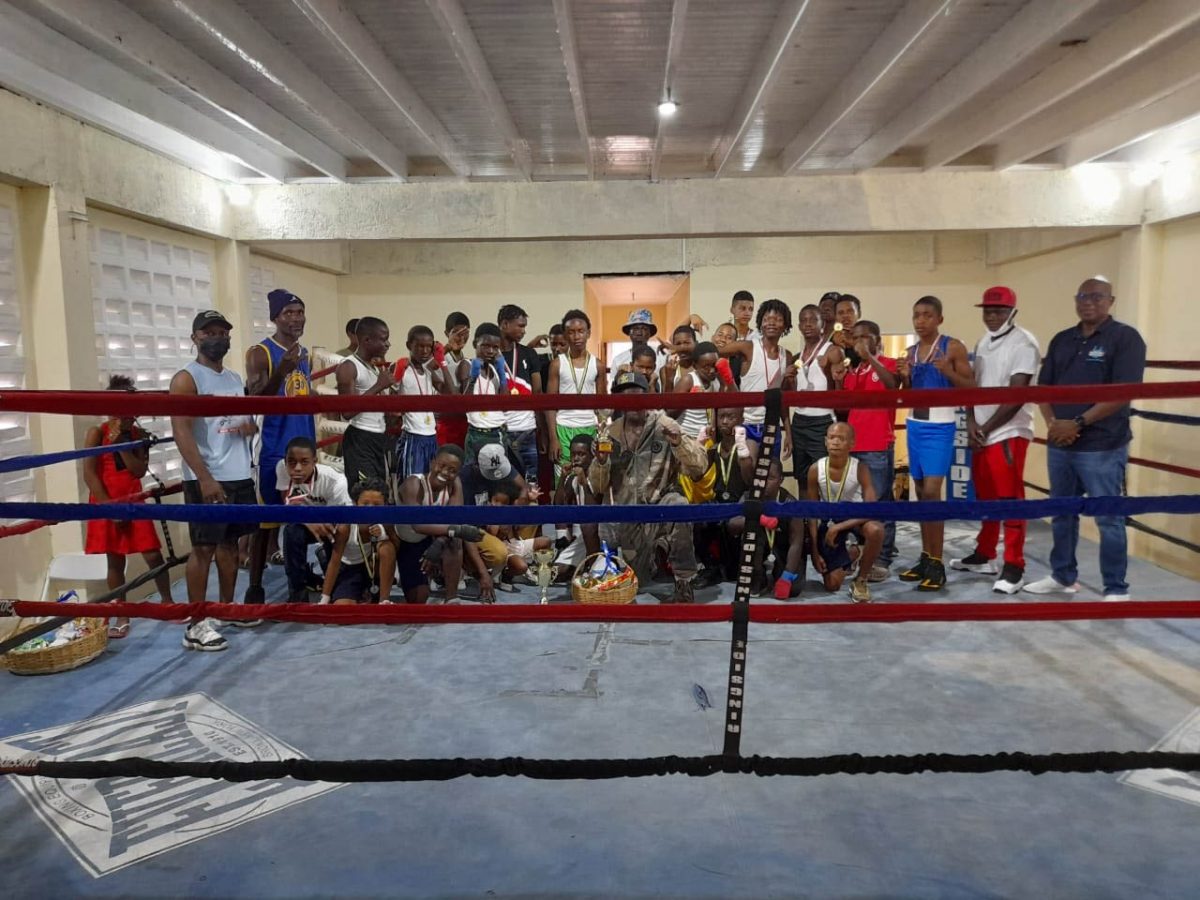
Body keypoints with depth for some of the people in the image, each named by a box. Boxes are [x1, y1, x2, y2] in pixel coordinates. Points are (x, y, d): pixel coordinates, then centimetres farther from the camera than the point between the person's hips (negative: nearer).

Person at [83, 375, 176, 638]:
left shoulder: (139, 435, 4)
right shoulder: (97, 433, -5)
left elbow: (140, 471, -6)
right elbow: (89, 474, -10)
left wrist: (121, 445, -16)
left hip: (133, 503, 2)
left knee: (153, 555, 0)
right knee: (115, 561, 5)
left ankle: (167, 602, 20)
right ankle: (122, 616, 16)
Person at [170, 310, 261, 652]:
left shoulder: (236, 379, 16)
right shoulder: (186, 379, -6)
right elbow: (181, 432, -15)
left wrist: (250, 426, 0)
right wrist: (205, 478, -24)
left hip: (240, 475, 7)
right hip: (207, 479, -7)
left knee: (230, 543, 14)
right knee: (204, 548, -5)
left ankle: (228, 608, 26)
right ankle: (195, 625, 1)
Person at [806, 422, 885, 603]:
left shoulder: (860, 469, -23)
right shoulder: (815, 470, -18)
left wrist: (839, 527, -31)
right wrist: (815, 551, -11)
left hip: (856, 514, -1)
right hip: (830, 519, 2)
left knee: (875, 530, -40)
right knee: (832, 585, -2)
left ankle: (860, 581, -12)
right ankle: (852, 555, 35)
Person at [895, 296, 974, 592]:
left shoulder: (953, 347, -5)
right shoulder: (910, 352, 12)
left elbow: (971, 388, -7)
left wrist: (947, 371, -22)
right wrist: (904, 377, -4)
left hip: (939, 427, -6)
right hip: (914, 425, 6)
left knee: (932, 492, -13)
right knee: (921, 492, 9)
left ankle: (937, 564, -7)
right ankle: (926, 557, 16)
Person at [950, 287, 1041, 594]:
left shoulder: (1023, 343, -11)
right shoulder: (982, 344, 14)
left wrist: (986, 429, -11)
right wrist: (971, 425, -2)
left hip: (1008, 433, -8)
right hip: (980, 434, 8)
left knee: (1010, 500, -5)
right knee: (985, 498, 16)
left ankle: (1014, 568, 1)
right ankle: (984, 555, 28)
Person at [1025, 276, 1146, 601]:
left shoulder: (1125, 337, -6)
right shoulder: (1062, 340, 12)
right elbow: (1044, 387, 11)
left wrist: (1078, 424, -18)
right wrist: (1052, 423, -6)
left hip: (1102, 447, -6)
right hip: (1059, 445, 6)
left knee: (1108, 519, 1)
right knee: (1062, 514, 15)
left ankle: (1116, 590, 11)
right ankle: (1063, 576, 30)